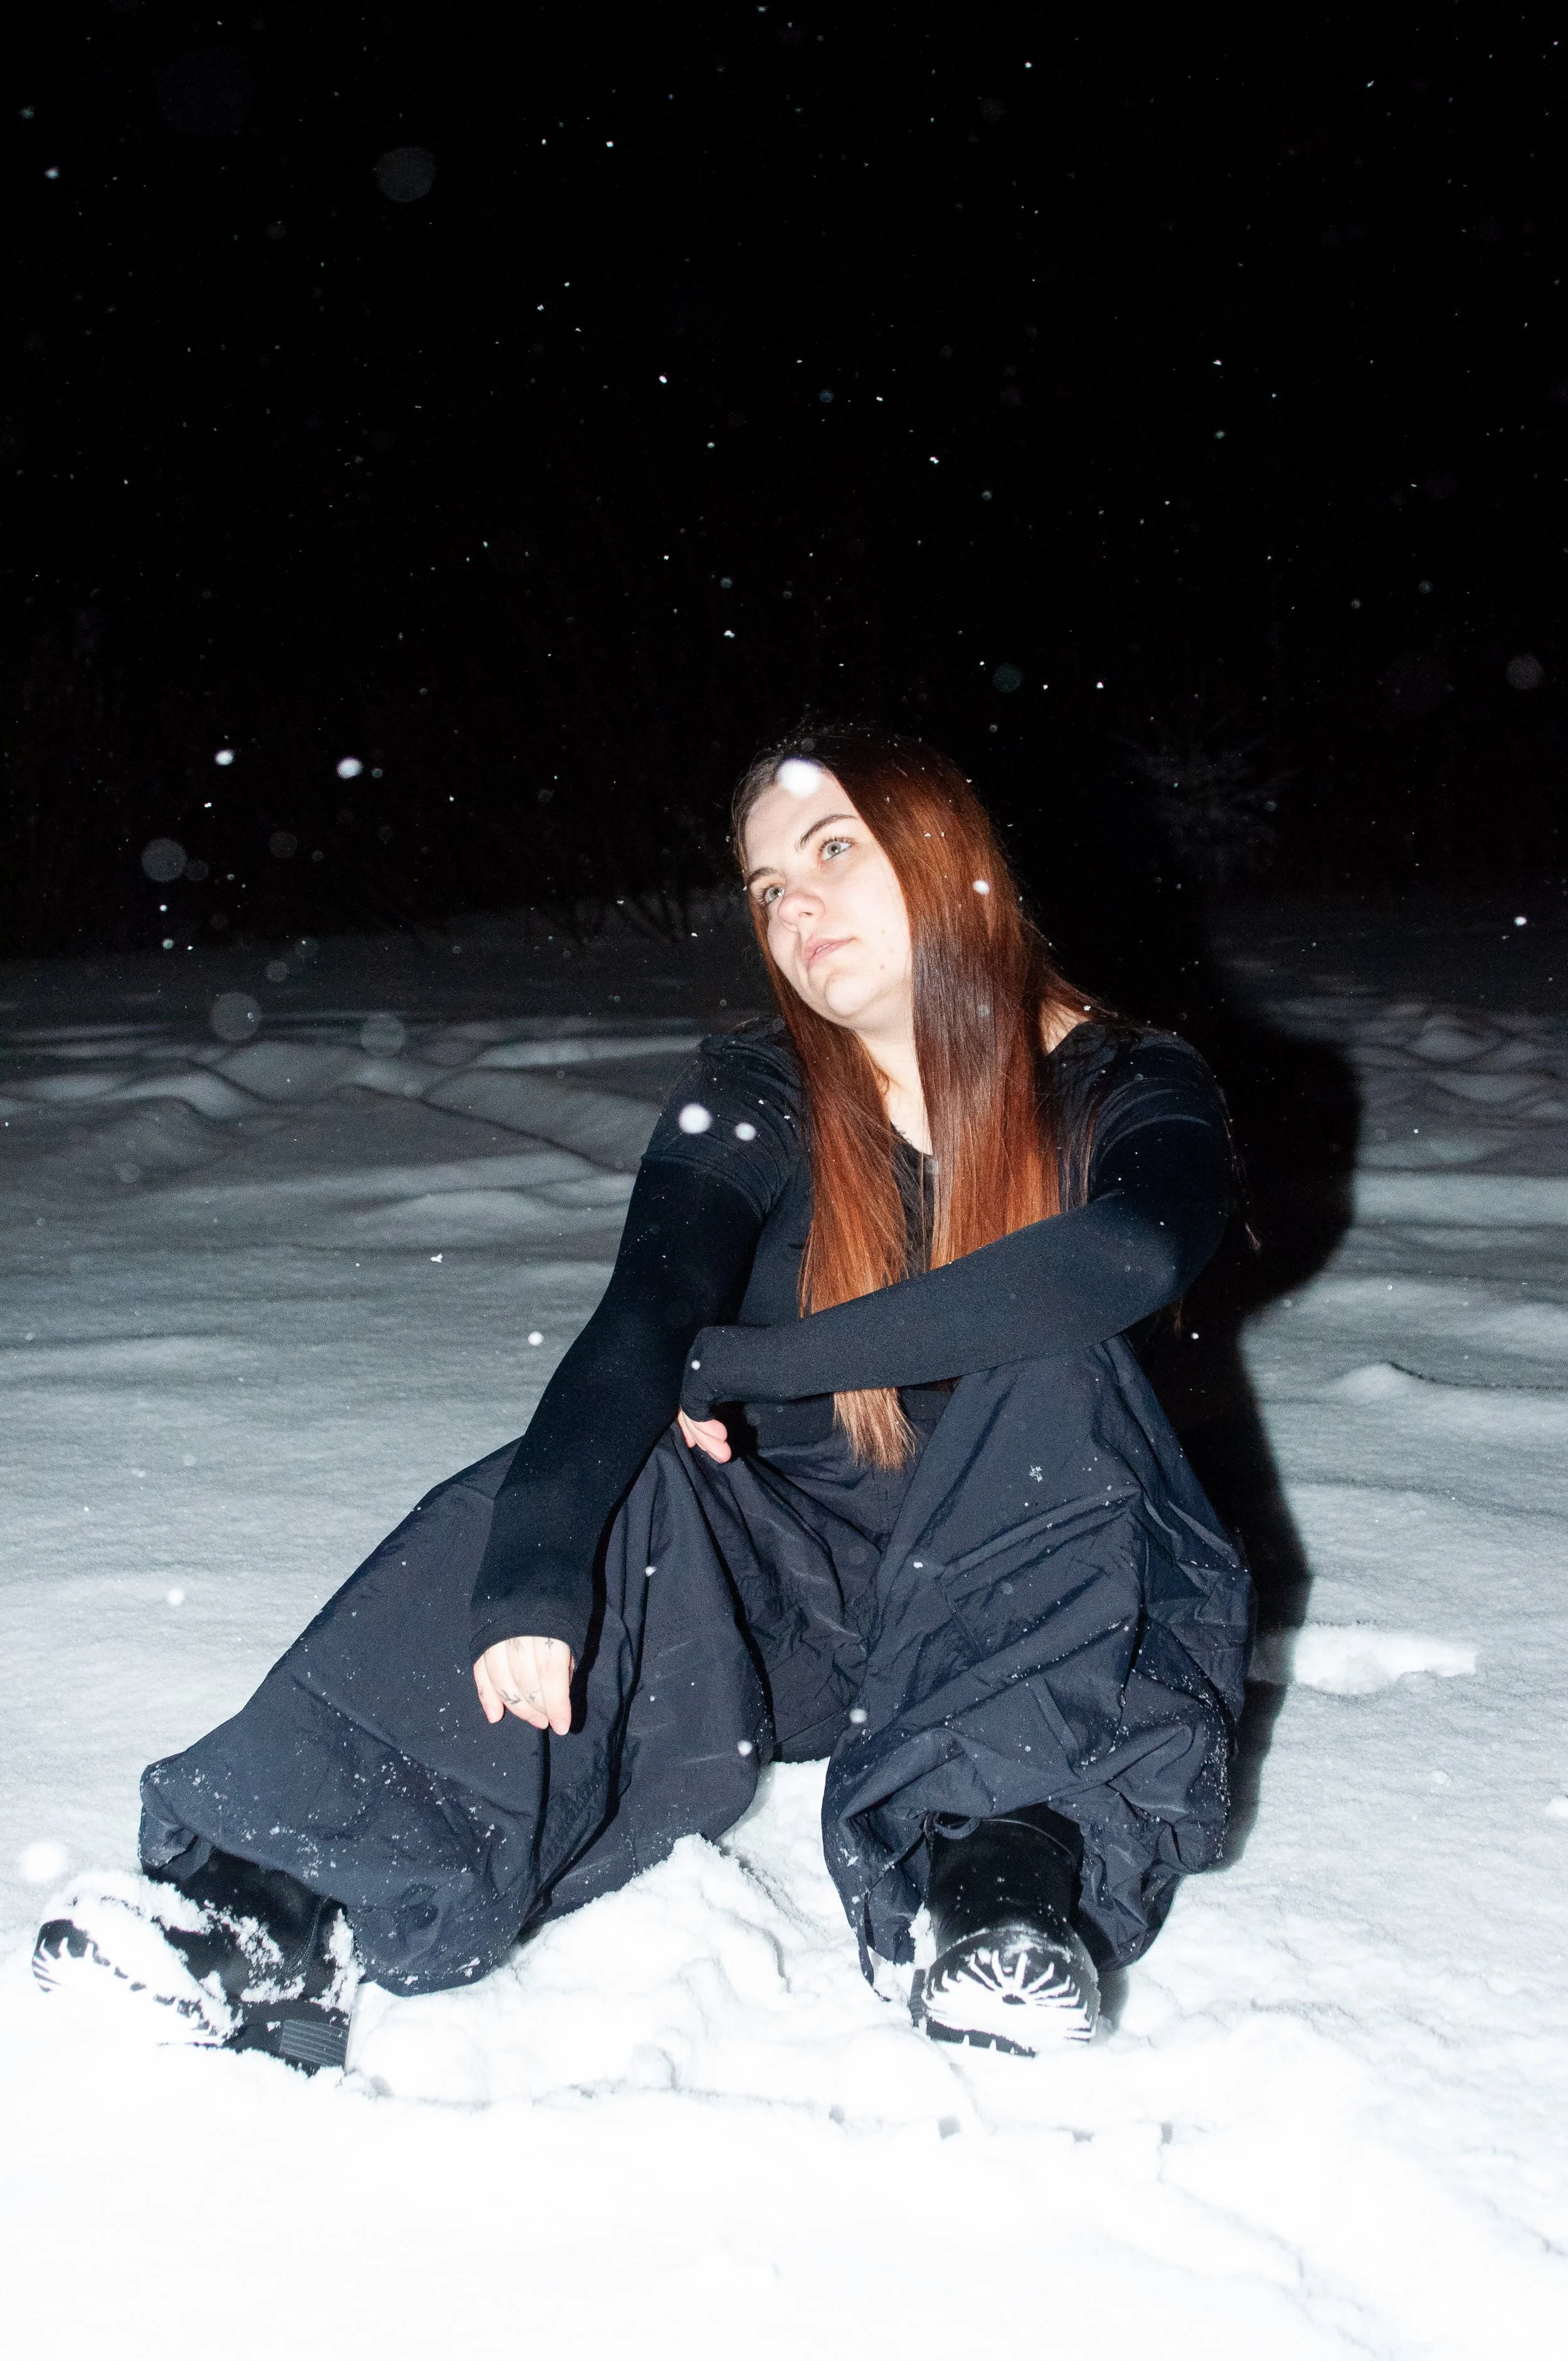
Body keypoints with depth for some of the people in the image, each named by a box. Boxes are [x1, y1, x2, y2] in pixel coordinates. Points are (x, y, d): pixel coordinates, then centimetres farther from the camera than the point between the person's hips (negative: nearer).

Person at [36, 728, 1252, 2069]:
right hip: (802, 1580, 2)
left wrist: (745, 1365, -30)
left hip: (1055, 1594, -1)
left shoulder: (1127, 1092, -8)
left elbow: (1132, 1257, -33)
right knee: (605, 1485, -27)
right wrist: (532, 1576, -41)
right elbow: (642, 1329, -22)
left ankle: (998, 1872, -39)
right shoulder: (751, 1102, -3)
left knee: (1043, 1369, -30)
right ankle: (278, 1916, -41)